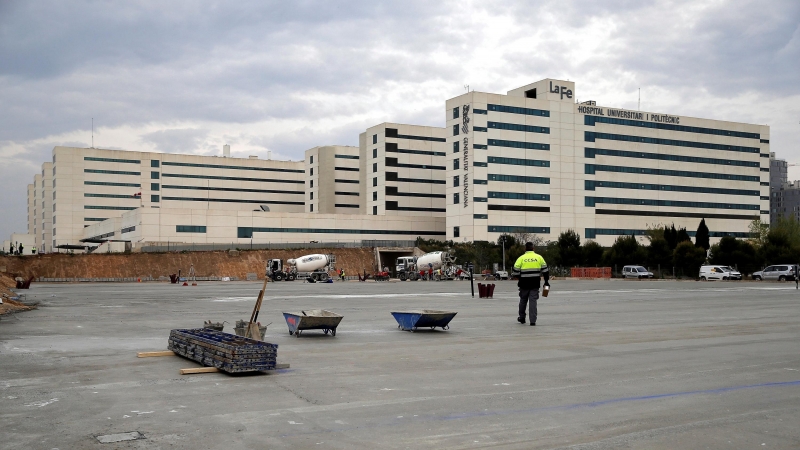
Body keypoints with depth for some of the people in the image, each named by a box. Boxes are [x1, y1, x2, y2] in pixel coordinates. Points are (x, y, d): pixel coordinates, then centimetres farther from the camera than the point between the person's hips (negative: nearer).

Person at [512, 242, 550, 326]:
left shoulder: (521, 258, -3)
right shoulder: (539, 257, 3)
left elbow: (516, 270, -5)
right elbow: (545, 270, 5)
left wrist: (520, 277, 13)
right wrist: (546, 281, 13)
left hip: (524, 284, -1)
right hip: (535, 284, 1)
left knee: (523, 300, 17)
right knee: (533, 301, 1)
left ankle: (522, 318, 29)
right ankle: (533, 321, -4)